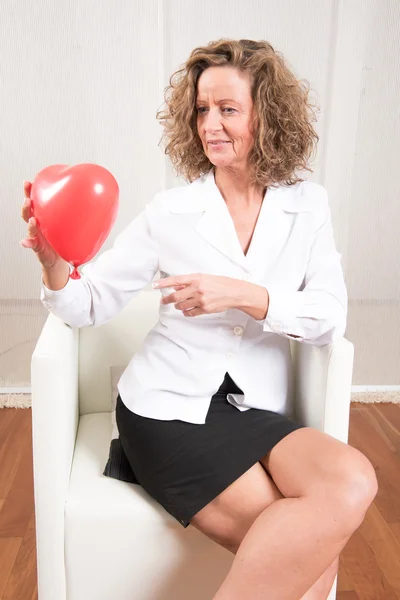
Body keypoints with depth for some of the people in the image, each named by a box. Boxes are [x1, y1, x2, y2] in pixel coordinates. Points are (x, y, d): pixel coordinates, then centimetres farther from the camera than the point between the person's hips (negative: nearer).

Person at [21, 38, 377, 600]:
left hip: (259, 410, 3)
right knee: (314, 550, -20)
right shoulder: (171, 211, -1)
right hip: (169, 407, -3)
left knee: (353, 482, -27)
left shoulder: (307, 205, 4)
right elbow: (91, 305, -2)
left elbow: (331, 316, -5)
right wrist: (54, 262, -23)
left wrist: (244, 295, -20)